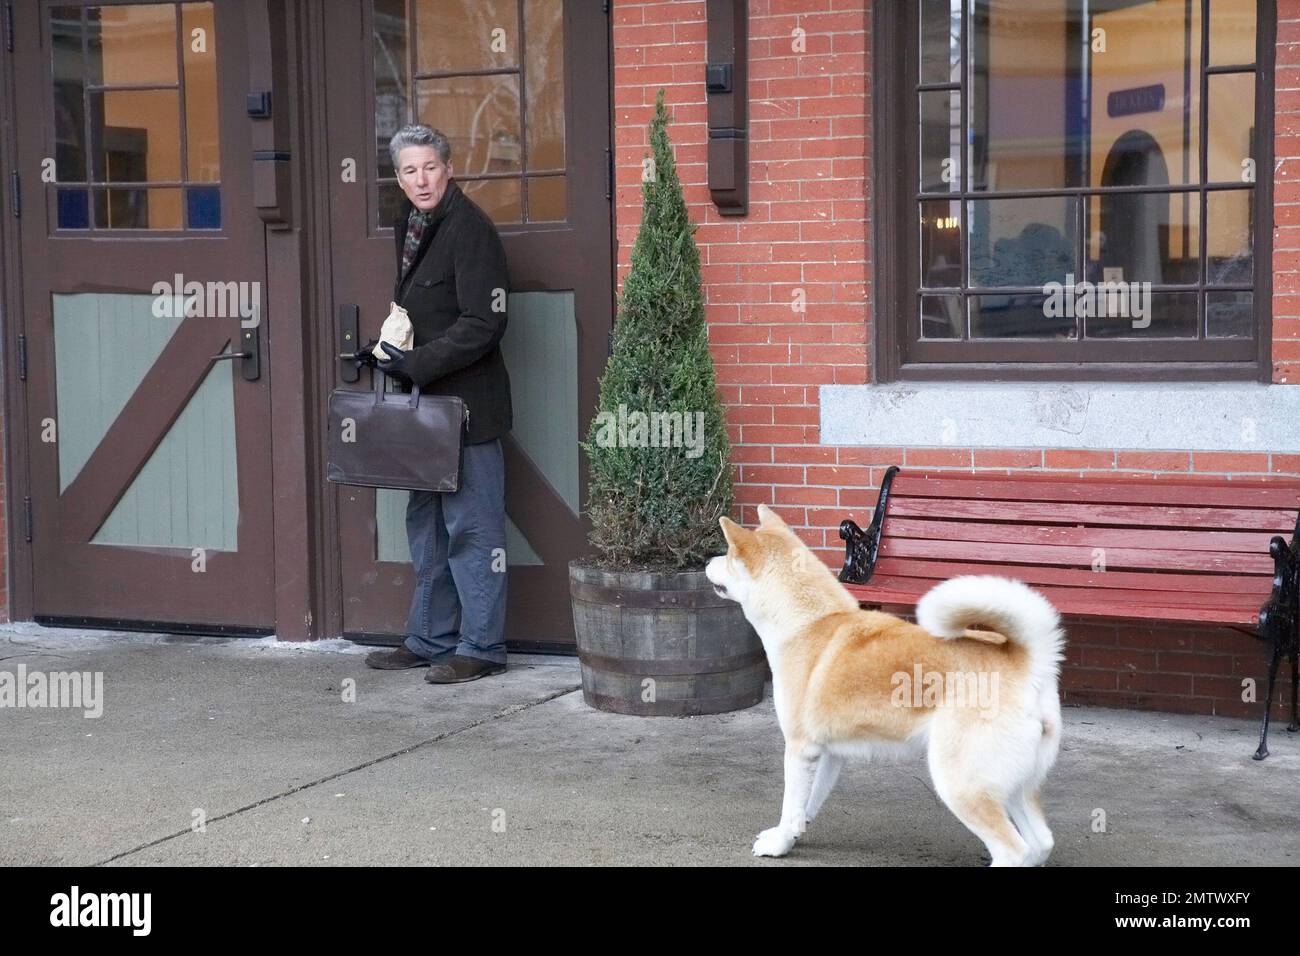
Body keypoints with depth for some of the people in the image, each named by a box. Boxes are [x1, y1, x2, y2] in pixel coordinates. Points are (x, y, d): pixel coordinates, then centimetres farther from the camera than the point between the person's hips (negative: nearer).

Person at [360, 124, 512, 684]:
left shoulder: (469, 229, -14)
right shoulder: (411, 226, 14)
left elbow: (482, 325, -20)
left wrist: (416, 364, -20)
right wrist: (388, 349, 10)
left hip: (466, 401, -9)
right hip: (426, 401, 9)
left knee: (471, 527, -3)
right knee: (427, 526, 16)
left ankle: (481, 647, 6)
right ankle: (430, 639, 26)